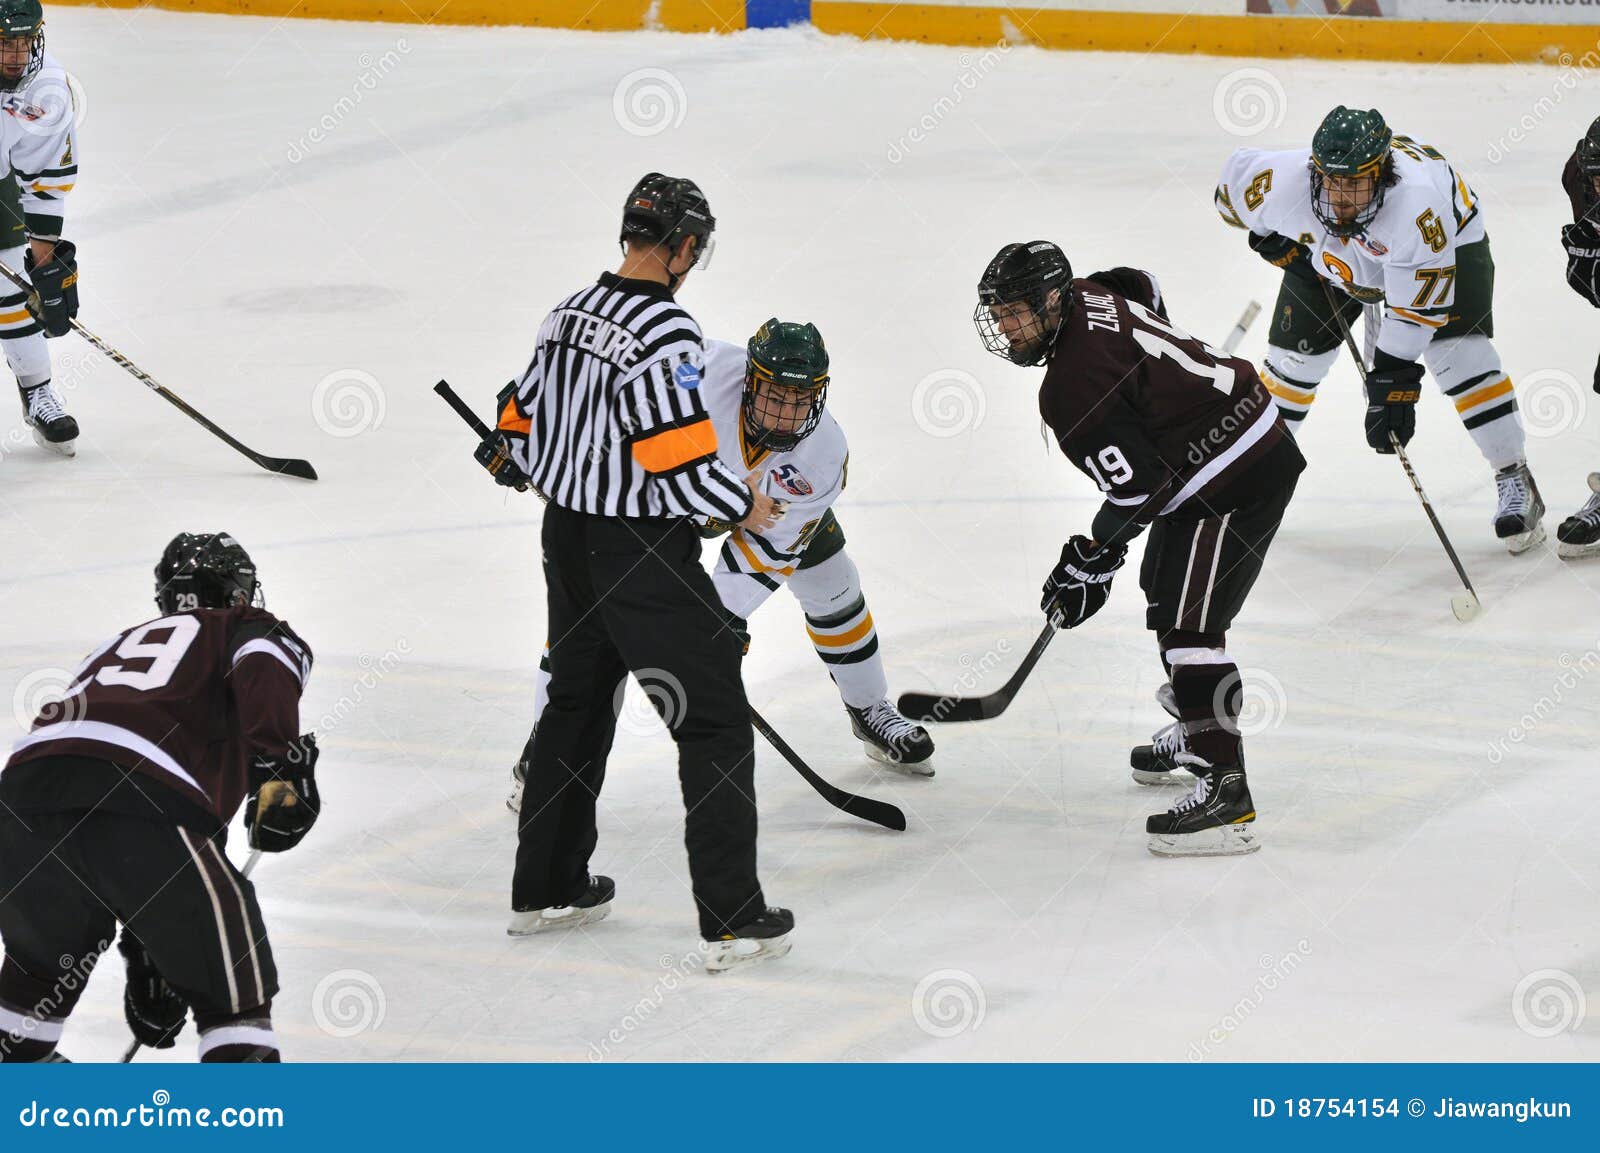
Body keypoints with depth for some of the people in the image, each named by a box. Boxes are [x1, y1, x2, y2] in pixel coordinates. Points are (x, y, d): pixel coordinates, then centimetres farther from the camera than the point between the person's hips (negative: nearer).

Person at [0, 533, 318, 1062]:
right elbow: (260, 666, -4)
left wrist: (144, 958, 47)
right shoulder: (249, 627, 26)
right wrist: (280, 766, -16)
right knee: (233, 991, 8)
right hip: (145, 806, -6)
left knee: (44, 954, 34)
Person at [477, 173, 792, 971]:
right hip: (642, 559, -8)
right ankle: (734, 920, -3)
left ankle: (545, 890, 31)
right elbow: (683, 465, -25)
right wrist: (743, 504, -7)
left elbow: (523, 426, 13)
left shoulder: (569, 313, 5)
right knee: (714, 723, -1)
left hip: (567, 542, 8)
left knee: (576, 704, 23)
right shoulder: (664, 332, -21)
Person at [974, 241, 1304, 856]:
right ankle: (1195, 733, 43)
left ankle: (1225, 792, -23)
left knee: (1188, 624, -17)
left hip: (1235, 479, -11)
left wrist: (1090, 562, -12)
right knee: (1165, 591, 26)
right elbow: (1144, 289, 29)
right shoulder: (1089, 296, 4)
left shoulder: (1074, 382, -24)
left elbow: (1136, 488, -24)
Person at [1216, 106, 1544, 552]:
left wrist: (1392, 384, -39)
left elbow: (1416, 310, -39)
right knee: (1295, 355, 2)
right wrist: (1274, 240, -7)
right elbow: (1236, 174, -11)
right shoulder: (1286, 181, -37)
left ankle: (1515, 481, -7)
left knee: (1457, 353, -19)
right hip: (1327, 251, 4)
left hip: (1448, 240, -4)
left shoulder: (1419, 201, -45)